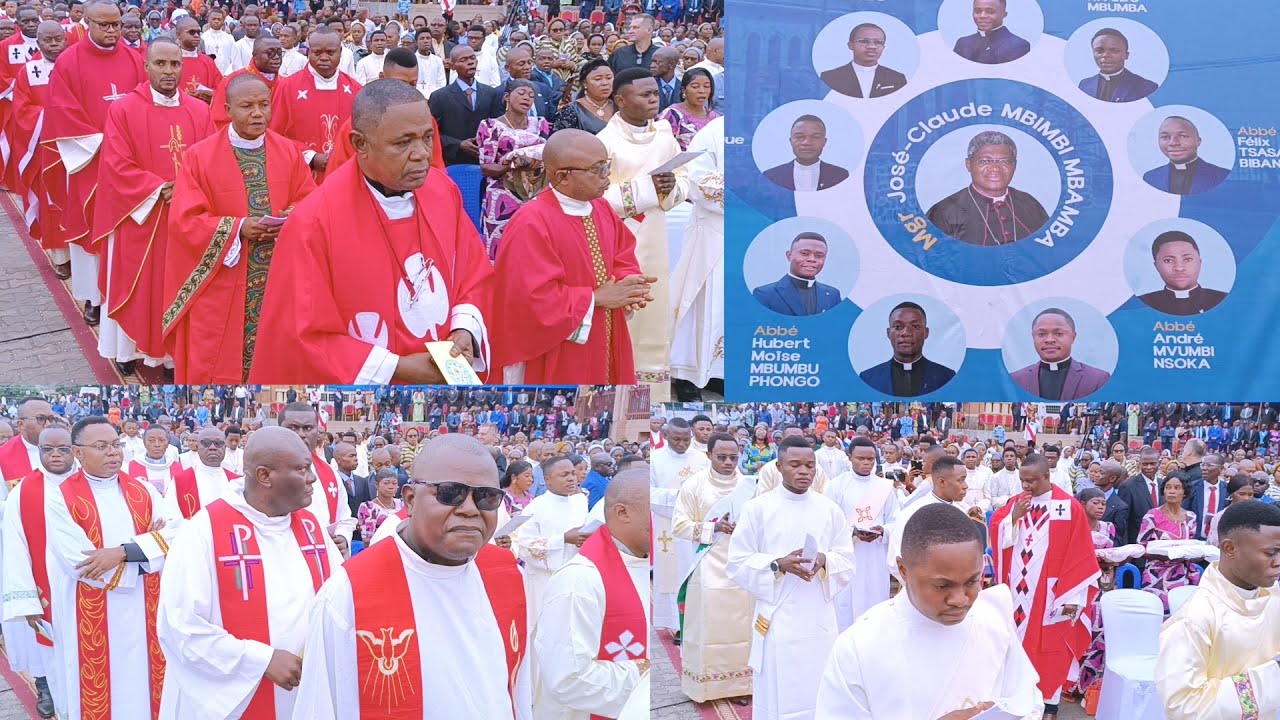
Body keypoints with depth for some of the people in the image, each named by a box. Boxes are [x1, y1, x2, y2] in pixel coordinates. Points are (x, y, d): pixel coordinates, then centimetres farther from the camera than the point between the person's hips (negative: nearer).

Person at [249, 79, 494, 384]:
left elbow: (475, 274, 3)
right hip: (355, 380, -4)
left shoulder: (444, 191, -8)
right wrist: (397, 368, -23)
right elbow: (303, 340, -19)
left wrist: (465, 330, -15)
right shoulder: (315, 222, -22)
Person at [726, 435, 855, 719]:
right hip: (776, 619, -2)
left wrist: (825, 561, -16)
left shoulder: (831, 510, 5)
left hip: (819, 619, 2)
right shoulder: (757, 508, -3)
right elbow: (738, 563, -2)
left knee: (820, 697, 7)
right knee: (777, 697, 1)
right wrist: (778, 565, -17)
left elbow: (847, 563, 6)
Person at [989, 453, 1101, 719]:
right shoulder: (1016, 503, 5)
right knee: (1019, 640, 7)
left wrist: (1072, 597, -13)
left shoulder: (1069, 507, -8)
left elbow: (1079, 555, -9)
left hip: (1051, 590, -4)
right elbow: (997, 535, 1)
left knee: (1050, 645, 2)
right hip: (1019, 588, 4)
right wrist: (1014, 517, -15)